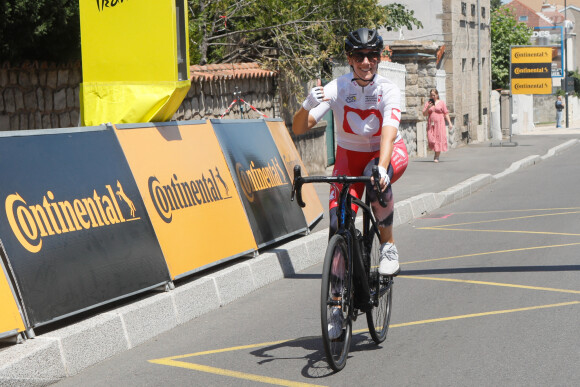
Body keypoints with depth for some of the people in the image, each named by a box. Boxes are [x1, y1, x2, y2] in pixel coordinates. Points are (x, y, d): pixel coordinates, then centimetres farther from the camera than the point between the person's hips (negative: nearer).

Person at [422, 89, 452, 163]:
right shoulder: (427, 103, 8)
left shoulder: (441, 102, 4)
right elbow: (424, 114, 6)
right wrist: (428, 108, -12)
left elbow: (446, 113, 4)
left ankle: (437, 156, 2)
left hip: (440, 123, -2)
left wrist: (450, 123, -2)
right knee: (431, 140, -6)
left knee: (439, 139, -6)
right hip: (431, 124, 2)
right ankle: (436, 152, 19)